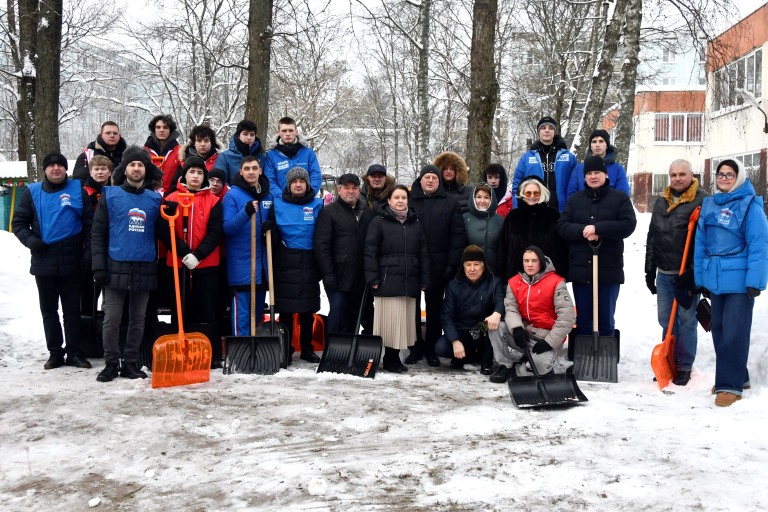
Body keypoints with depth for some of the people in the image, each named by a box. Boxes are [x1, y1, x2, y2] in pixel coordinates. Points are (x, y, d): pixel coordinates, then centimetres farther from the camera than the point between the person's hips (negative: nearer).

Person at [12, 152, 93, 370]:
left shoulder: (77, 190, 2)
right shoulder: (32, 192, 5)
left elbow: (89, 223, 1)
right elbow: (19, 222, 7)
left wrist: (88, 252, -6)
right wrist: (30, 240, -10)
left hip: (71, 262, -1)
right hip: (44, 263, 2)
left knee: (72, 309, 5)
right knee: (49, 310, 9)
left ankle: (74, 352, 12)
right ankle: (55, 353, 18)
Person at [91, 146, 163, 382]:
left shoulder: (155, 199, 9)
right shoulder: (110, 195, 2)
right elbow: (98, 233, 0)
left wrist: (161, 263, 5)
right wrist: (99, 266, -7)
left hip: (145, 269, 2)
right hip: (116, 267, -2)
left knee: (137, 319, 9)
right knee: (112, 319, 0)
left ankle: (130, 363, 19)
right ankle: (111, 363, 12)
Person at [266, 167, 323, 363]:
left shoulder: (317, 205, 7)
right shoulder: (277, 204, 5)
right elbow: (273, 238, 7)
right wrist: (269, 229, -15)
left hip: (309, 264, 1)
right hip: (285, 263, -1)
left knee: (308, 311, 7)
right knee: (285, 310, 2)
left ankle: (307, 349, 18)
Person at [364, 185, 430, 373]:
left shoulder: (415, 223, 14)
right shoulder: (379, 222, 1)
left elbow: (423, 253, 15)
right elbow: (370, 251, -3)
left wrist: (424, 280, 9)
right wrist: (373, 278, -10)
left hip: (410, 282, 4)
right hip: (387, 281, -4)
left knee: (404, 322, 5)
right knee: (390, 321, -5)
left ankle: (394, 357, 16)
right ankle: (390, 359, 6)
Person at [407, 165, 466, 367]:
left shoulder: (449, 202, 5)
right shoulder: (409, 200, 5)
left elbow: (458, 234, 1)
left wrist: (452, 263, -6)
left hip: (438, 265, 0)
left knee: (435, 308, 7)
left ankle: (431, 348, 17)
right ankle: (416, 347, 16)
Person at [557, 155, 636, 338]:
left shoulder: (620, 198, 4)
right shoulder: (575, 199, 11)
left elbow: (628, 225, -9)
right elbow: (562, 226, 1)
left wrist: (597, 228, -17)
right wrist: (583, 231, -17)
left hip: (609, 269, -2)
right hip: (580, 269, 2)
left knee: (606, 319, 7)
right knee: (583, 319, 9)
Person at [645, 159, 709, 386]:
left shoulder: (703, 201, -7)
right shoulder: (661, 202, 12)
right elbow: (651, 238, 17)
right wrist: (650, 270, 15)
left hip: (689, 274, -5)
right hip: (664, 274, 6)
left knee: (686, 320, 3)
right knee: (666, 321, 11)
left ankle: (684, 367, 12)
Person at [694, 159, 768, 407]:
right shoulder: (708, 205, 11)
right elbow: (701, 244, 14)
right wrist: (701, 278, 11)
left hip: (739, 281, -7)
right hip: (715, 280, 7)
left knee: (734, 332, -4)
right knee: (719, 329, 13)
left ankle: (730, 384, 3)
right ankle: (737, 376, 28)